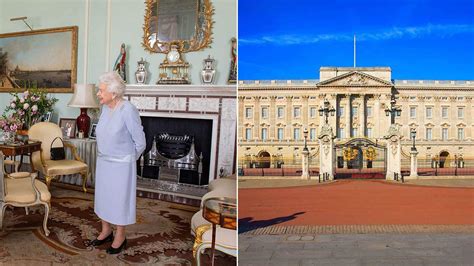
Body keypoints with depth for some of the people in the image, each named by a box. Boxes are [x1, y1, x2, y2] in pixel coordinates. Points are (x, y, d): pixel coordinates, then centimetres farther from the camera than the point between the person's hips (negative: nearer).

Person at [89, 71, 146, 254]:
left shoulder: (128, 111, -21)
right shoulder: (105, 109, 1)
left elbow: (140, 142, -14)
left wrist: (128, 158, -1)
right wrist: (104, 155, 18)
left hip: (121, 165, -7)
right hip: (103, 162, 7)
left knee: (120, 199, 6)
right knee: (103, 197, 17)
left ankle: (120, 237, 23)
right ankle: (106, 231, 36)